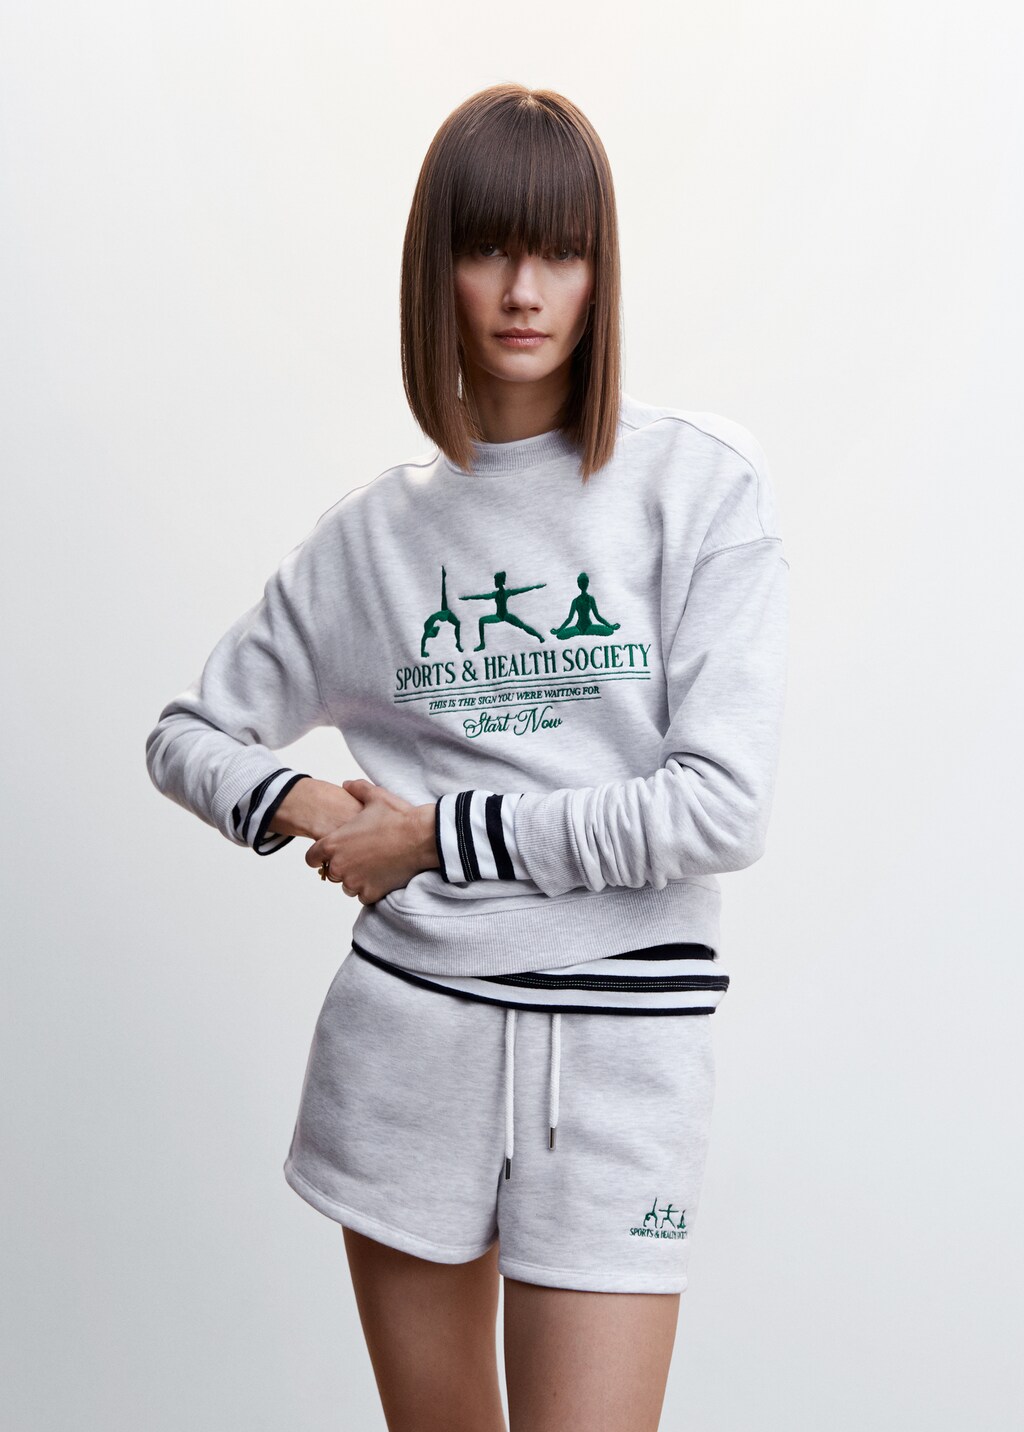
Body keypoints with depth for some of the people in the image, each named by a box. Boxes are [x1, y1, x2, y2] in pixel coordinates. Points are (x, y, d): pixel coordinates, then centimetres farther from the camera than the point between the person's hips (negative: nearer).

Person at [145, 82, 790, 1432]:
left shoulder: (705, 483, -5)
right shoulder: (379, 526, 5)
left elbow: (723, 809, -13)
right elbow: (191, 734, 14)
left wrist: (439, 832, -9)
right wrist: (294, 802, -8)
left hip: (623, 1041, -3)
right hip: (409, 1020, 3)